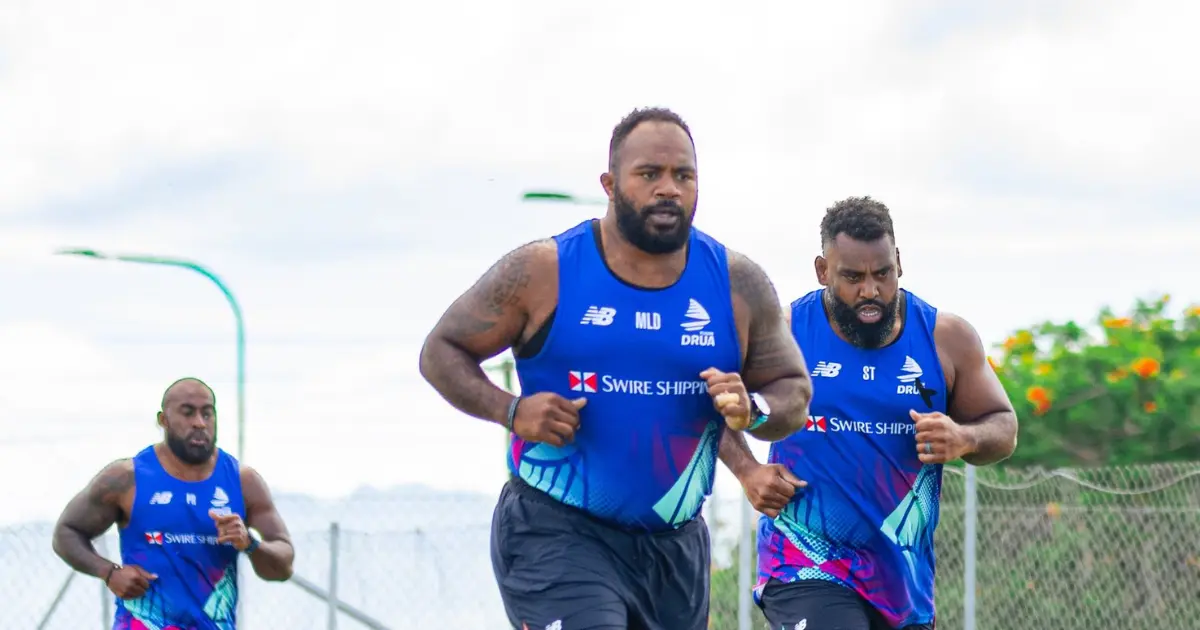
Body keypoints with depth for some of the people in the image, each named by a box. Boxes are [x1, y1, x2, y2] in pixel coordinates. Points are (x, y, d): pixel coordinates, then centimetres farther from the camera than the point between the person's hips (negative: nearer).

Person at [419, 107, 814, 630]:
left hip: (674, 547, 5)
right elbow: (442, 351, 2)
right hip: (554, 532, -5)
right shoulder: (544, 271, -6)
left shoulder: (738, 285, 2)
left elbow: (794, 392, 8)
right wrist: (510, 410, -17)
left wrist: (753, 410, -16)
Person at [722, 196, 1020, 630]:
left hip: (903, 574, 4)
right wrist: (747, 470, -9)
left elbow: (1003, 428, 6)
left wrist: (965, 439, -17)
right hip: (806, 569, -4)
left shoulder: (946, 338, 1)